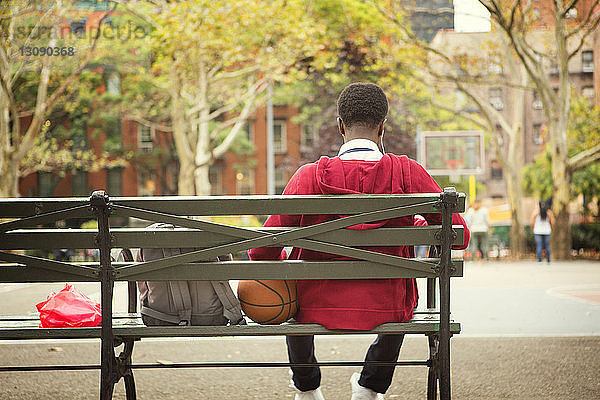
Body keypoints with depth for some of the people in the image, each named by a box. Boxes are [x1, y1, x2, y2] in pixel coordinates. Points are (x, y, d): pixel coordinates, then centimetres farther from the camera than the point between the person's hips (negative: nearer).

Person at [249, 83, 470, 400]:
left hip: (318, 308, 0)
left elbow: (262, 251, -10)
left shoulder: (310, 176, -12)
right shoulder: (408, 174, -10)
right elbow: (459, 235, -4)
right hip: (383, 310, 0)